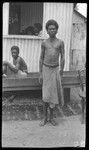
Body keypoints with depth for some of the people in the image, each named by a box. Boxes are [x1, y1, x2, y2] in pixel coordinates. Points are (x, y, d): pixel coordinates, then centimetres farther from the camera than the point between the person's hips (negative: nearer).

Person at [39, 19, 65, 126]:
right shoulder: (44, 43, 1)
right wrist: (40, 74, -1)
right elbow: (41, 59, 4)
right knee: (45, 95, -1)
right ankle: (45, 118, 11)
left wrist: (61, 73, -4)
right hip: (46, 69, 0)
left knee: (54, 93, 4)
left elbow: (62, 58, 0)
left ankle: (51, 117, 17)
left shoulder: (60, 42, -1)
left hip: (55, 69, 0)